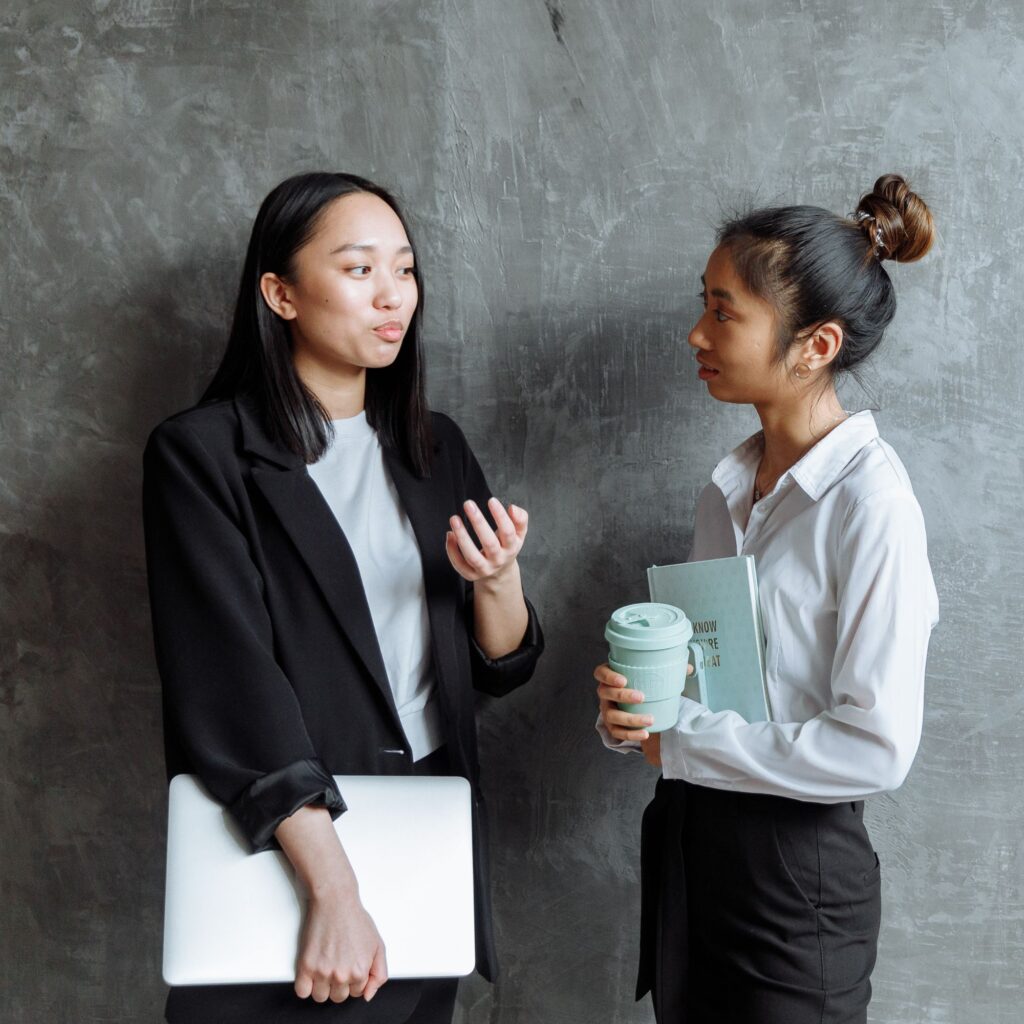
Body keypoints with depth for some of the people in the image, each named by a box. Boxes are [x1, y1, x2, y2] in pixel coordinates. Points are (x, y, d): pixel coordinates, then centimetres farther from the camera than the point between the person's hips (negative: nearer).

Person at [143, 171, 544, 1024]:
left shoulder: (435, 447, 6)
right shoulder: (203, 455, -10)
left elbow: (503, 667, 7)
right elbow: (231, 688, -19)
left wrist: (497, 580, -14)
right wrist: (334, 889, -26)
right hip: (287, 839, -5)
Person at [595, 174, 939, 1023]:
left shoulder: (868, 499, -17)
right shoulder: (730, 485, 5)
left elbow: (876, 748, -21)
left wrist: (677, 743, -15)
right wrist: (633, 704, -5)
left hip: (794, 866, -7)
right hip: (686, 843, 7)